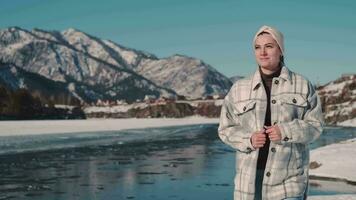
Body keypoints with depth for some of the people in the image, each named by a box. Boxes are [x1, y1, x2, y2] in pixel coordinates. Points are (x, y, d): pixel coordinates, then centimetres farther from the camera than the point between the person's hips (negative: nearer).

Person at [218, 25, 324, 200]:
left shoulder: (302, 85, 4)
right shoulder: (239, 88, 7)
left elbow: (315, 125, 3)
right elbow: (225, 129, 9)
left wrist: (286, 131, -14)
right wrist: (248, 139, -10)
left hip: (288, 179, -2)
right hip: (249, 177, 2)